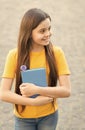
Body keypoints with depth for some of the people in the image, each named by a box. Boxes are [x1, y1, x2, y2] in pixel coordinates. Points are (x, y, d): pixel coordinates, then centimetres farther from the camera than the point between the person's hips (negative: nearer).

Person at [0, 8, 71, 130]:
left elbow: (66, 90, -14)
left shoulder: (56, 53, -12)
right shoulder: (15, 55, -13)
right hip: (23, 118, 0)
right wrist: (34, 102, -23)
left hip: (49, 116, 1)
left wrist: (37, 90, -25)